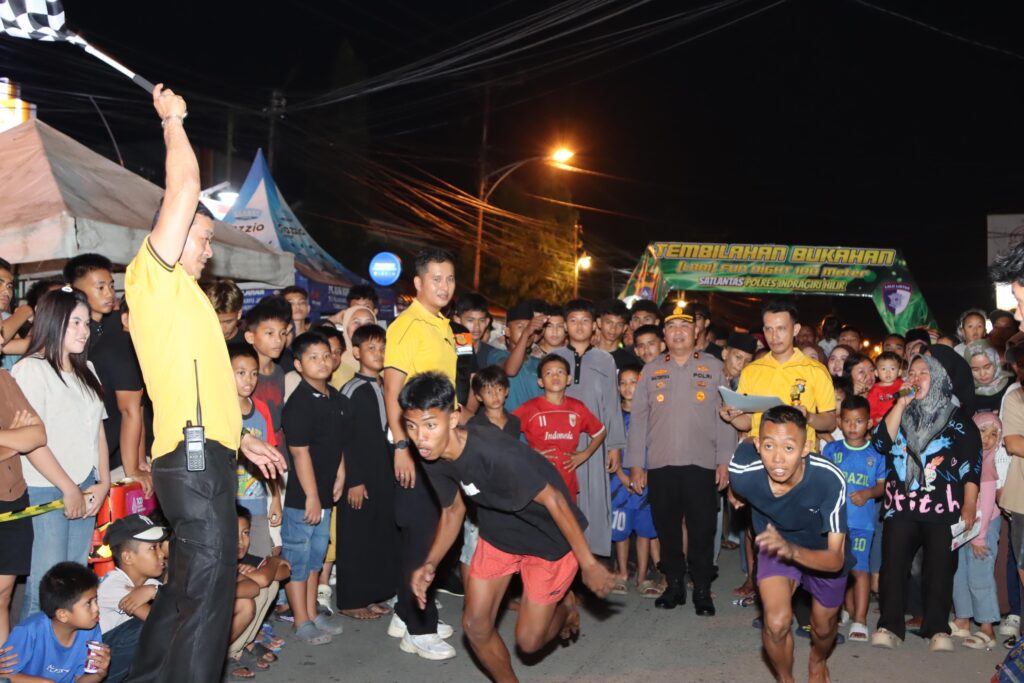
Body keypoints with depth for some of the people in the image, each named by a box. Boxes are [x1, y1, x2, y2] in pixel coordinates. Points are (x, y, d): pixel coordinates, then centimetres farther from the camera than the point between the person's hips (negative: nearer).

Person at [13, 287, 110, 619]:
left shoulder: (86, 371, 15)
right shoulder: (30, 370, -7)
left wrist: (103, 483, 4)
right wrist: (69, 488, -11)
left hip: (85, 491, 6)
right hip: (45, 492, -6)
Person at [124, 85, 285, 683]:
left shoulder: (183, 296, 24)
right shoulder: (152, 276, -3)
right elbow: (186, 186, -12)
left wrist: (243, 440, 23)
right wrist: (173, 120, 1)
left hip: (206, 454, 10)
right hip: (193, 455, -10)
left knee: (189, 583, 17)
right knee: (207, 586, -8)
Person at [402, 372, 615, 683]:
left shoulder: (494, 452, -37)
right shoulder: (433, 459, -14)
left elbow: (553, 500, -28)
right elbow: (453, 510, 3)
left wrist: (589, 564, -21)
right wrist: (430, 564, -11)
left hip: (549, 536, -6)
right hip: (498, 533, 6)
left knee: (528, 640, 2)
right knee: (475, 626, 4)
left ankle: (564, 605, 35)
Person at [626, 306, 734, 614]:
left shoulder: (714, 368, 6)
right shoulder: (651, 371, 10)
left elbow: (726, 416, 2)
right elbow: (638, 419, 9)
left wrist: (724, 461, -4)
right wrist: (636, 464, 4)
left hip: (702, 464, -2)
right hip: (660, 464, 2)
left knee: (702, 530, 2)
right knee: (667, 528, 8)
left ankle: (702, 590, 15)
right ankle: (674, 585, 22)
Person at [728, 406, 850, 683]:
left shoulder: (830, 479, -40)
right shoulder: (744, 472, -35)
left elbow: (835, 559, -36)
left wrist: (792, 551, -54)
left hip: (823, 552, 0)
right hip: (776, 542, 0)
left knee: (824, 628, 20)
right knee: (776, 623, -19)